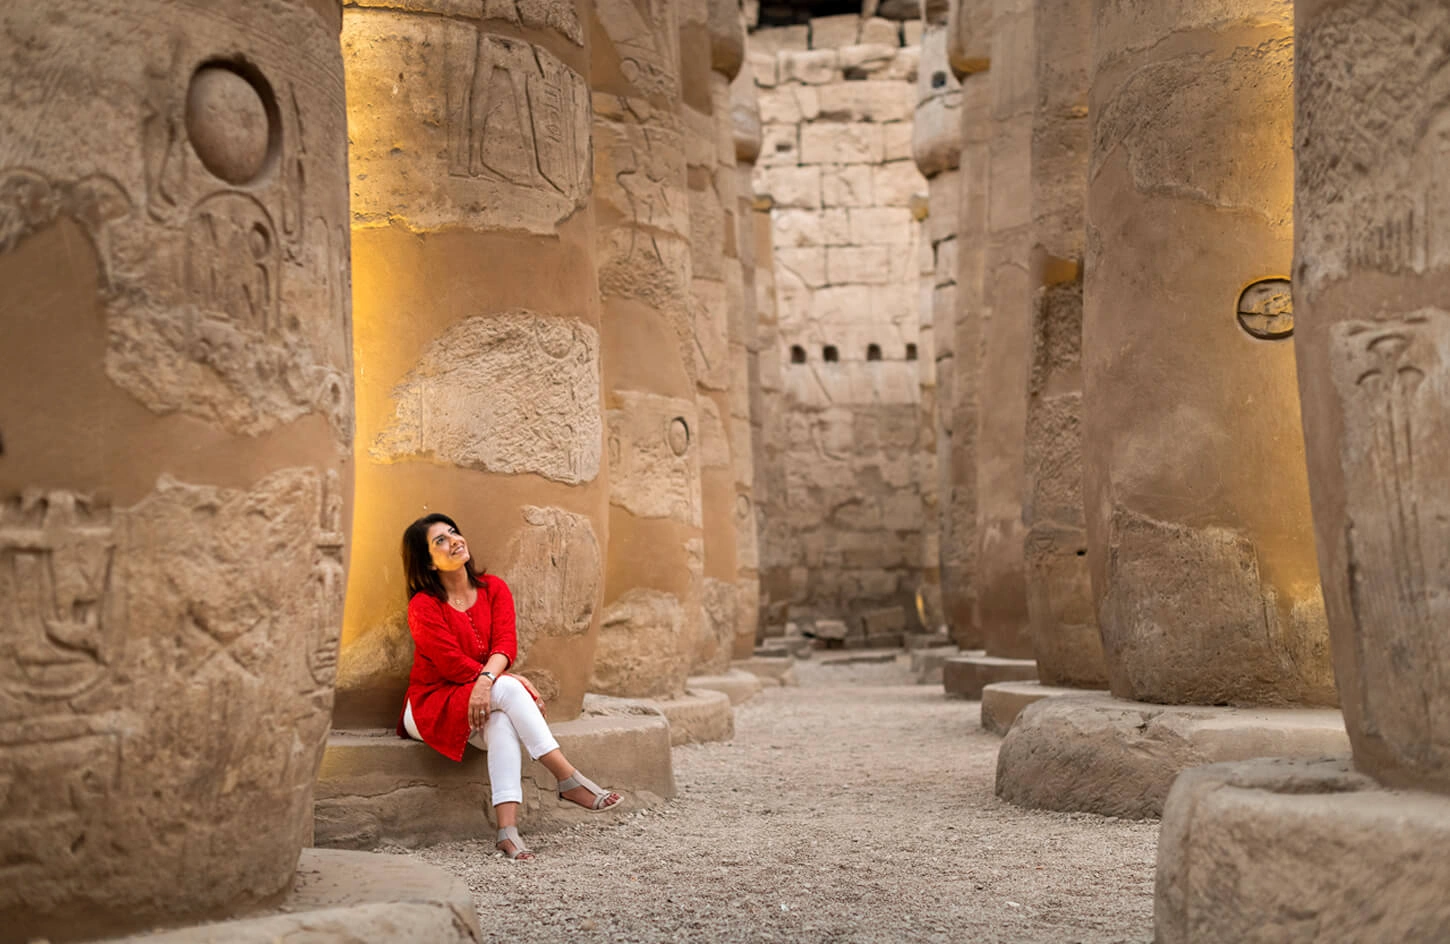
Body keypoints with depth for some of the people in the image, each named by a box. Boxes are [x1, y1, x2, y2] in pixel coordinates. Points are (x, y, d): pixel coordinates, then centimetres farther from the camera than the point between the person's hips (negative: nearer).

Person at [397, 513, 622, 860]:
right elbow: (453, 665, -14)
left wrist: (487, 679, -30)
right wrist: (503, 681, -21)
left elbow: (505, 644, -9)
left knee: (502, 721, -34)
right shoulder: (423, 606, -9)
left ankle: (507, 830, -47)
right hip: (433, 706, -4)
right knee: (508, 690, -31)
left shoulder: (494, 589, 5)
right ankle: (569, 779, -36)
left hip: (486, 698, 4)